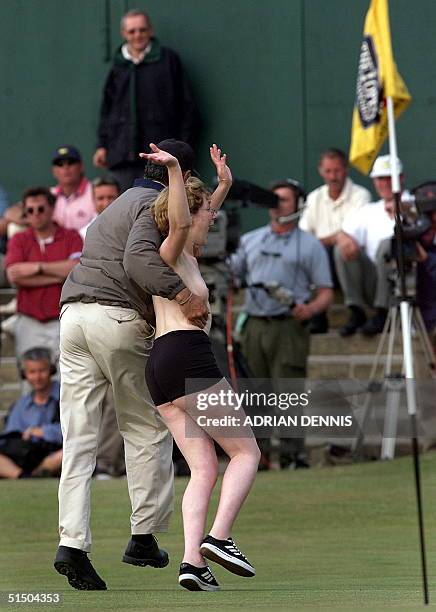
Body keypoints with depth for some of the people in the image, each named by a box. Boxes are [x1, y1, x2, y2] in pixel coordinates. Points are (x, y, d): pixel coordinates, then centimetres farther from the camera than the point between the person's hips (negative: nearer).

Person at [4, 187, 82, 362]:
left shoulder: (71, 237, 7)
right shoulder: (19, 240, 9)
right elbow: (14, 275, -7)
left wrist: (38, 267, -8)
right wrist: (58, 275, -8)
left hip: (62, 321, -1)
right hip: (29, 321, 1)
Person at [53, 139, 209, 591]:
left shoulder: (121, 202, 30)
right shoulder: (157, 205, 0)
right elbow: (138, 257, -19)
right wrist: (181, 293, -28)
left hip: (73, 313, 7)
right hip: (120, 319, -7)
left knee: (78, 439, 0)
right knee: (147, 430, 8)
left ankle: (72, 542, -13)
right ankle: (144, 535, 10)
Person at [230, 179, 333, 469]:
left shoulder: (310, 245, 9)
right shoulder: (250, 241, 21)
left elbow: (326, 292, 4)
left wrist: (309, 309, -16)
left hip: (289, 327, -4)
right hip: (254, 326, 4)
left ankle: (294, 456, -7)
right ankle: (257, 455, 8)